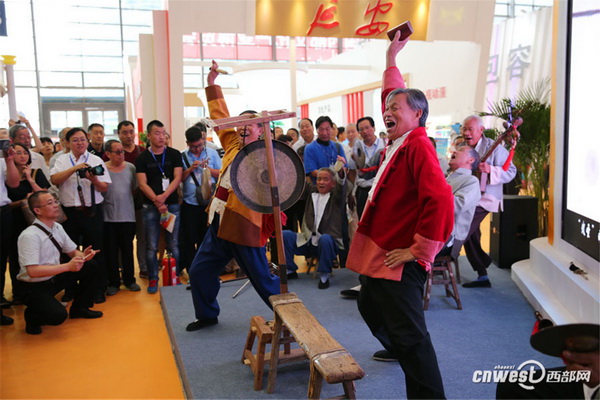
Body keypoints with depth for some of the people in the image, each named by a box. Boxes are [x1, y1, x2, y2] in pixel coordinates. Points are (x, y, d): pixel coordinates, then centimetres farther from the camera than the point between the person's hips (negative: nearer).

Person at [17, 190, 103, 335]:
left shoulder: (58, 228, 0)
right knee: (58, 315, -30)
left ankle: (79, 308, 13)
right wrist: (67, 266, -31)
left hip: (55, 278, 8)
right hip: (35, 287, -8)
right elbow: (33, 271, -30)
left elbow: (73, 252, 11)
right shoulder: (29, 236, -23)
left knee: (89, 265, -4)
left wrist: (83, 256, -14)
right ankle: (32, 316, 5)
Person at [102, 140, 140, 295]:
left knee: (128, 250, 10)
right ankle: (113, 282, 18)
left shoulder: (130, 167, 4)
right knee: (111, 251, 7)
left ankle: (129, 280, 23)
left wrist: (124, 200, 2)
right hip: (108, 217, -2)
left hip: (128, 216, 2)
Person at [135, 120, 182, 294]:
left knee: (173, 245, 4)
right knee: (151, 246, 3)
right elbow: (142, 184, -2)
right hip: (150, 207, 0)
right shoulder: (142, 158, 5)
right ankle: (153, 279, 14)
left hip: (172, 204, 0)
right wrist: (157, 202, -13)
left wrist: (163, 196, -15)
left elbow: (177, 178, -2)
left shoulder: (174, 154, 5)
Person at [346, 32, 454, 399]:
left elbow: (440, 200, -30)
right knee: (371, 309, 28)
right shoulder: (399, 141, 9)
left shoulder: (418, 146, -18)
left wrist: (418, 249, -24)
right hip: (379, 254, 11)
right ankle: (398, 352, 51)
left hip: (399, 261, -11)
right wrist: (391, 58, 32)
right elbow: (392, 94, 27)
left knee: (409, 334, -8)